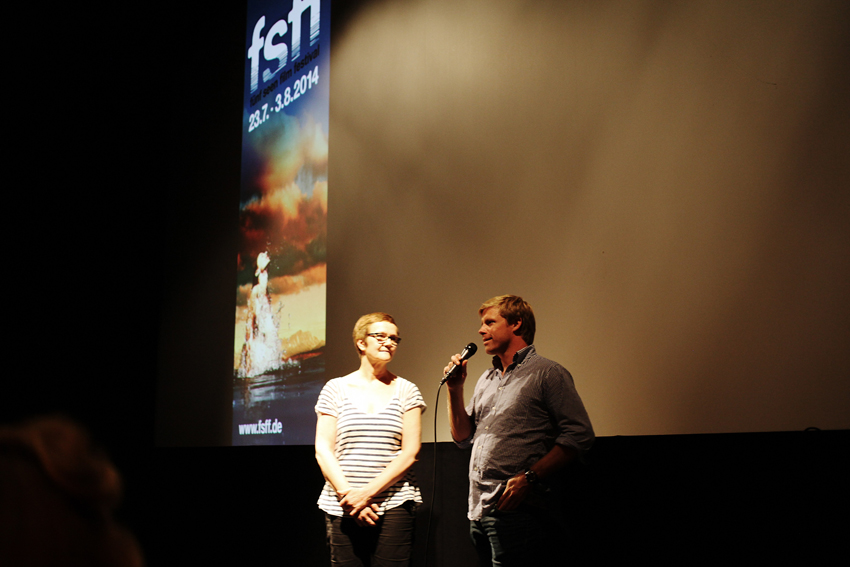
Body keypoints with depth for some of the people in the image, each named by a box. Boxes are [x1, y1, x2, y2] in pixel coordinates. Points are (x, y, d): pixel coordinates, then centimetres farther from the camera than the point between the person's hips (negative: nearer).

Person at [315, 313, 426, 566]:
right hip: (343, 508, 0)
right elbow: (323, 450, 3)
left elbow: (410, 452, 0)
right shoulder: (335, 389, 9)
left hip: (394, 506, 0)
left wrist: (368, 492, -10)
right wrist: (348, 494, -10)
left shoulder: (406, 391, 8)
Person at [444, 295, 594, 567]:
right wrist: (455, 389, 7)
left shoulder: (547, 374, -3)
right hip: (478, 511, 7)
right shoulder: (486, 380, 20)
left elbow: (579, 435, -12)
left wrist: (529, 478, -18)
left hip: (517, 512, -7)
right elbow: (463, 437, 20)